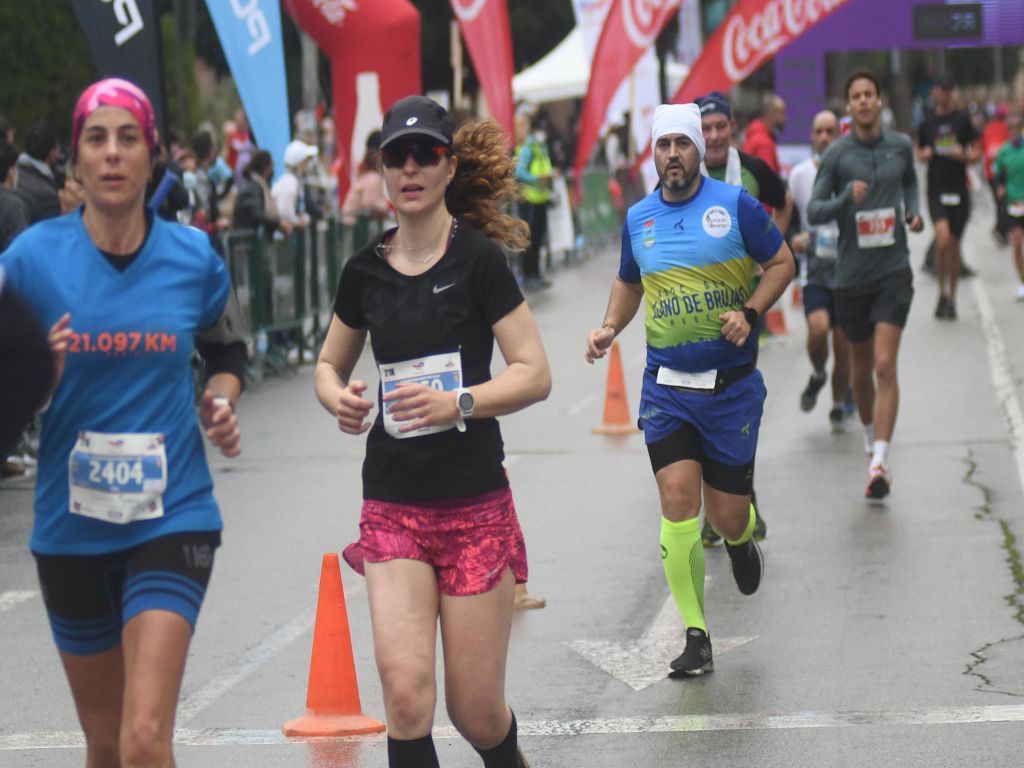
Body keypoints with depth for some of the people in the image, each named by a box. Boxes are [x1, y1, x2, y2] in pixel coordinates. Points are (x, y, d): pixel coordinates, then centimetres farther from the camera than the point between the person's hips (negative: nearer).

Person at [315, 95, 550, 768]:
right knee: (405, 687, -15)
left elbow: (535, 374, -10)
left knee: (476, 710, 3)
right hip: (392, 505, 3)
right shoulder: (366, 270, 7)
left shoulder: (478, 258, -6)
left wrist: (459, 403, -25)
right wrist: (339, 399, -2)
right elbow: (330, 365, 21)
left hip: (474, 506, -3)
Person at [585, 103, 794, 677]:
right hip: (666, 386, 2)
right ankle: (696, 636, -4)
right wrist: (610, 328, 5)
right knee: (678, 500, -13)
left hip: (733, 385, -2)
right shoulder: (638, 219, 7)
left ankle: (742, 540, 44)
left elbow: (782, 264, 3)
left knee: (727, 516, 3)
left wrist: (749, 313, -12)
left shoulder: (735, 204, -4)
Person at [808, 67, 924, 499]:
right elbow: (813, 211, -4)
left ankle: (880, 461, -19)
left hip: (893, 272, 0)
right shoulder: (837, 154, -3)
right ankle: (870, 431, 41)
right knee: (860, 366, 13)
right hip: (851, 275, 0)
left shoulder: (900, 146, 5)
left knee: (885, 365, -13)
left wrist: (913, 212, 8)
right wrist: (846, 199, -22)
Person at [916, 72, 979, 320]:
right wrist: (924, 155, -4)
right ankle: (942, 292, -5)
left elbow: (976, 154, 4)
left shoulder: (962, 120, 2)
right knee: (942, 237, -19)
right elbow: (920, 153, 19)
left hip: (959, 188, 0)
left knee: (954, 244, 6)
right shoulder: (927, 122, 7)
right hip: (936, 189, 0)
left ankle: (952, 297, 19)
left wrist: (963, 155, -16)